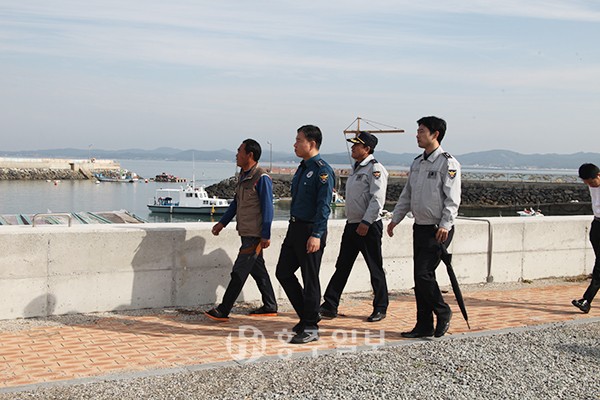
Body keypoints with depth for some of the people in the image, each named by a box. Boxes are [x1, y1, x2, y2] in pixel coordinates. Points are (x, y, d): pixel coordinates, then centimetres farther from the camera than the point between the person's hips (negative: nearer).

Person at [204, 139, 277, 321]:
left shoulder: (261, 178, -16)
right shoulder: (243, 175, 12)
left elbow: (267, 207, -18)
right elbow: (236, 203, 21)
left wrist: (266, 235, -19)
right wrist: (222, 222, 20)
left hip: (255, 235, -9)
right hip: (246, 232, 9)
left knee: (239, 271, -6)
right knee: (257, 269, 15)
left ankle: (223, 311, -1)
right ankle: (270, 307, 24)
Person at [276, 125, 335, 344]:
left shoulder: (322, 170, -14)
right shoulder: (302, 168, 14)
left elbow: (324, 206, -19)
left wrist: (316, 235, -25)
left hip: (311, 231, -9)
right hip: (295, 227, 9)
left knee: (310, 279, 0)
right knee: (283, 272, 12)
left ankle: (310, 328, 11)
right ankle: (306, 316, 25)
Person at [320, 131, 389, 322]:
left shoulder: (375, 169, -11)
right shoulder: (356, 169, 17)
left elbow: (377, 199, -19)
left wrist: (366, 222, -23)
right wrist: (353, 223, 19)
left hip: (369, 227, -8)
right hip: (352, 225, 9)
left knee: (375, 269, 3)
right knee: (342, 266, 7)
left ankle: (380, 308, 15)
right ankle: (329, 306, 9)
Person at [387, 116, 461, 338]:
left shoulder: (447, 163, -10)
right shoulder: (417, 163, 14)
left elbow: (452, 198, -15)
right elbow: (407, 194, 20)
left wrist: (445, 225, -21)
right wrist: (395, 218, 16)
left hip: (438, 230, -8)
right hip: (420, 227, 8)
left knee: (424, 274, -12)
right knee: (419, 277, 8)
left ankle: (443, 312, 12)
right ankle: (424, 326, 16)